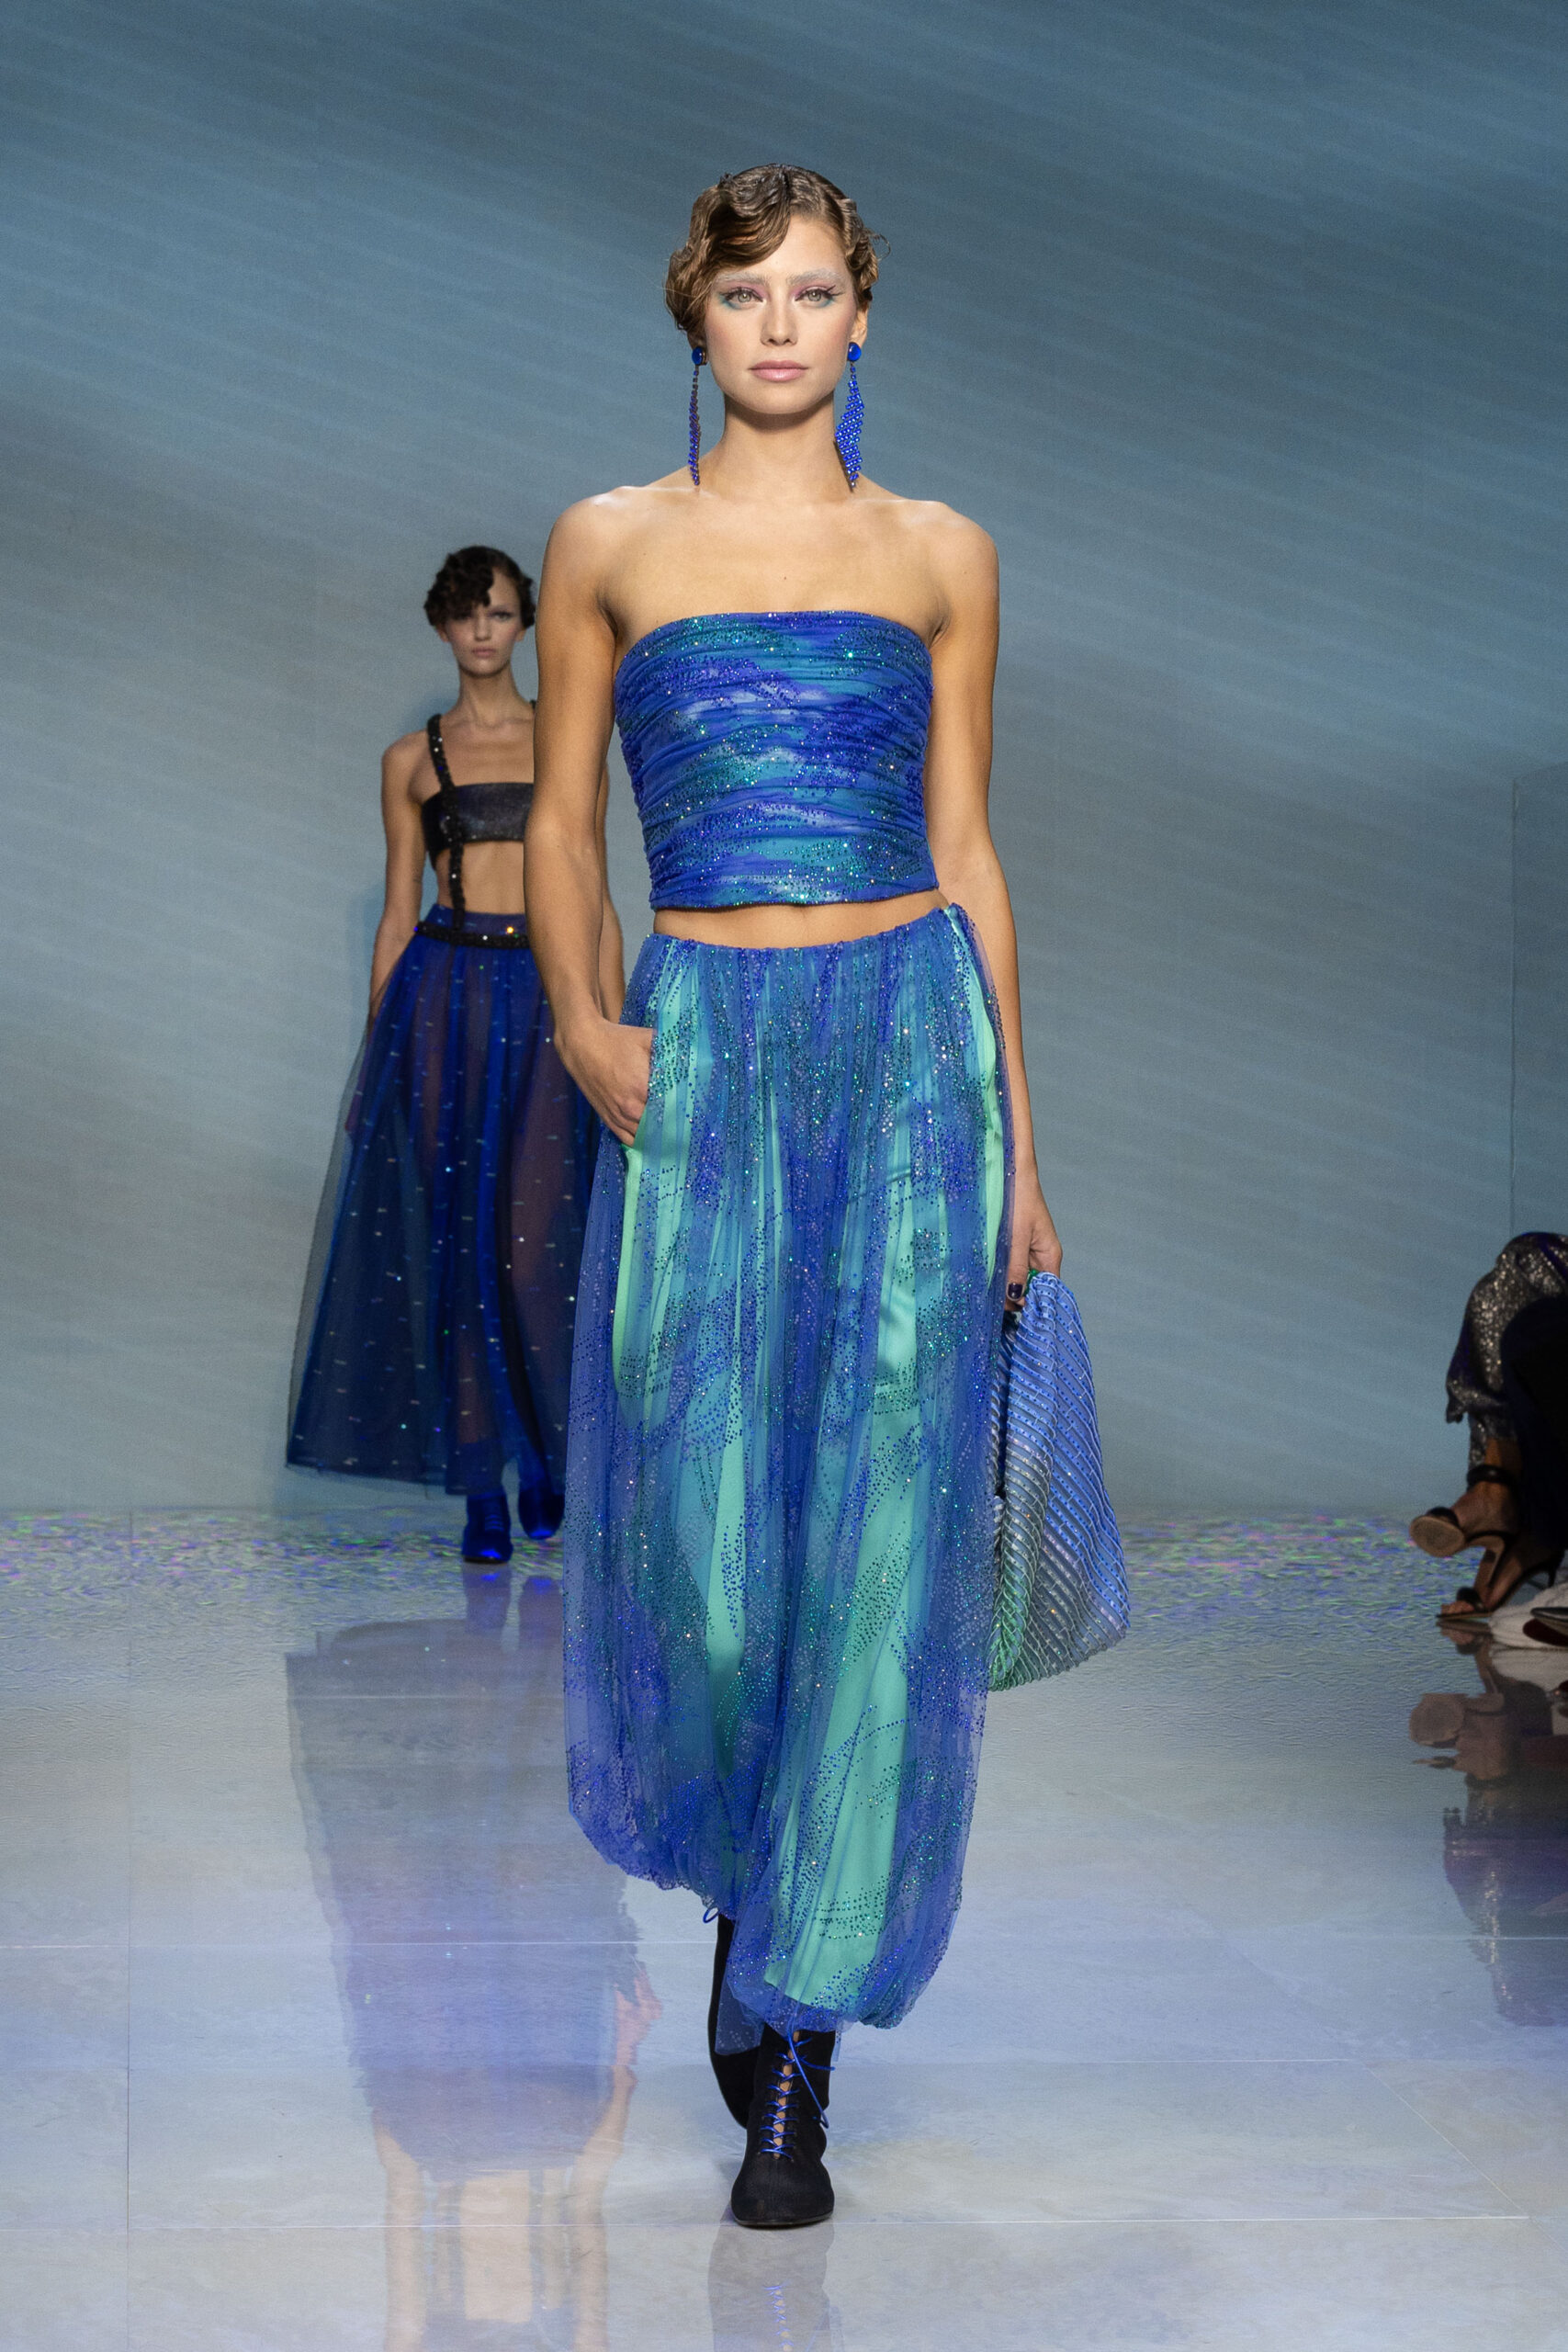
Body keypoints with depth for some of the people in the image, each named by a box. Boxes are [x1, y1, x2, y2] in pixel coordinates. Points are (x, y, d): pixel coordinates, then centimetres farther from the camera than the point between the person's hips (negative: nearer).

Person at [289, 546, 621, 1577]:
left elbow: (595, 903, 7)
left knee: (532, 1238, -6)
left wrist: (613, 1037, -1)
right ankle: (482, 1485, 7)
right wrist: (380, 1052, 6)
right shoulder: (413, 759, 10)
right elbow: (397, 915, 11)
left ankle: (545, 1441, 19)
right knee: (456, 1233, -1)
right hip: (443, 996, 1)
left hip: (546, 998, -1)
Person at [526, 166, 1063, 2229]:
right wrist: (579, 1018, -6)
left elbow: (966, 852, 10)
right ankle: (748, 1884, 32)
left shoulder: (941, 558, 9)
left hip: (910, 1049, 0)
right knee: (699, 1539, -1)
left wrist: (1016, 1148, 7)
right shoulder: (611, 545, 8)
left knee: (877, 1537, -3)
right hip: (699, 1067, 0)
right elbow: (560, 820, 12)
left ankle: (794, 2052, 7)